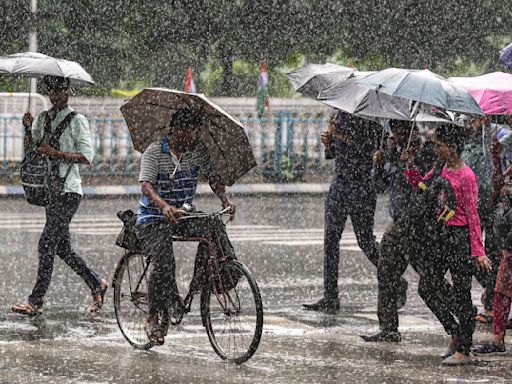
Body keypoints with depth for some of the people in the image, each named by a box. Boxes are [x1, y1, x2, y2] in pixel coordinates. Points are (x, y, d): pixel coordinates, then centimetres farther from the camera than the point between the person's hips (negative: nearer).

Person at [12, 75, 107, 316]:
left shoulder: (77, 121, -5)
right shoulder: (42, 118, 14)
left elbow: (87, 156, -11)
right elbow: (30, 150, 10)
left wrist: (57, 153, -19)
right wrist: (28, 130, -6)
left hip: (68, 190, -7)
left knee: (47, 244, -12)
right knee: (62, 247, 10)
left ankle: (35, 302, -12)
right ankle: (96, 284, 26)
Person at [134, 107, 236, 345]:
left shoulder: (198, 151, 3)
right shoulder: (154, 152, -11)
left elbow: (212, 177, -1)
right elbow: (146, 185, -23)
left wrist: (225, 200, -23)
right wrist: (164, 206, -42)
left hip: (184, 214, 5)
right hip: (153, 218, -5)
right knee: (164, 263, -26)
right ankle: (152, 319, -15)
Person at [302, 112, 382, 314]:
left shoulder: (369, 118, -9)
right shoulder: (341, 115, 12)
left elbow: (371, 151, -19)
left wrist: (343, 136, -20)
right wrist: (328, 143, -1)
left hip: (361, 185, -7)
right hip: (340, 182, 7)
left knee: (365, 240, -2)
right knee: (330, 239, 2)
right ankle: (330, 298, 4)